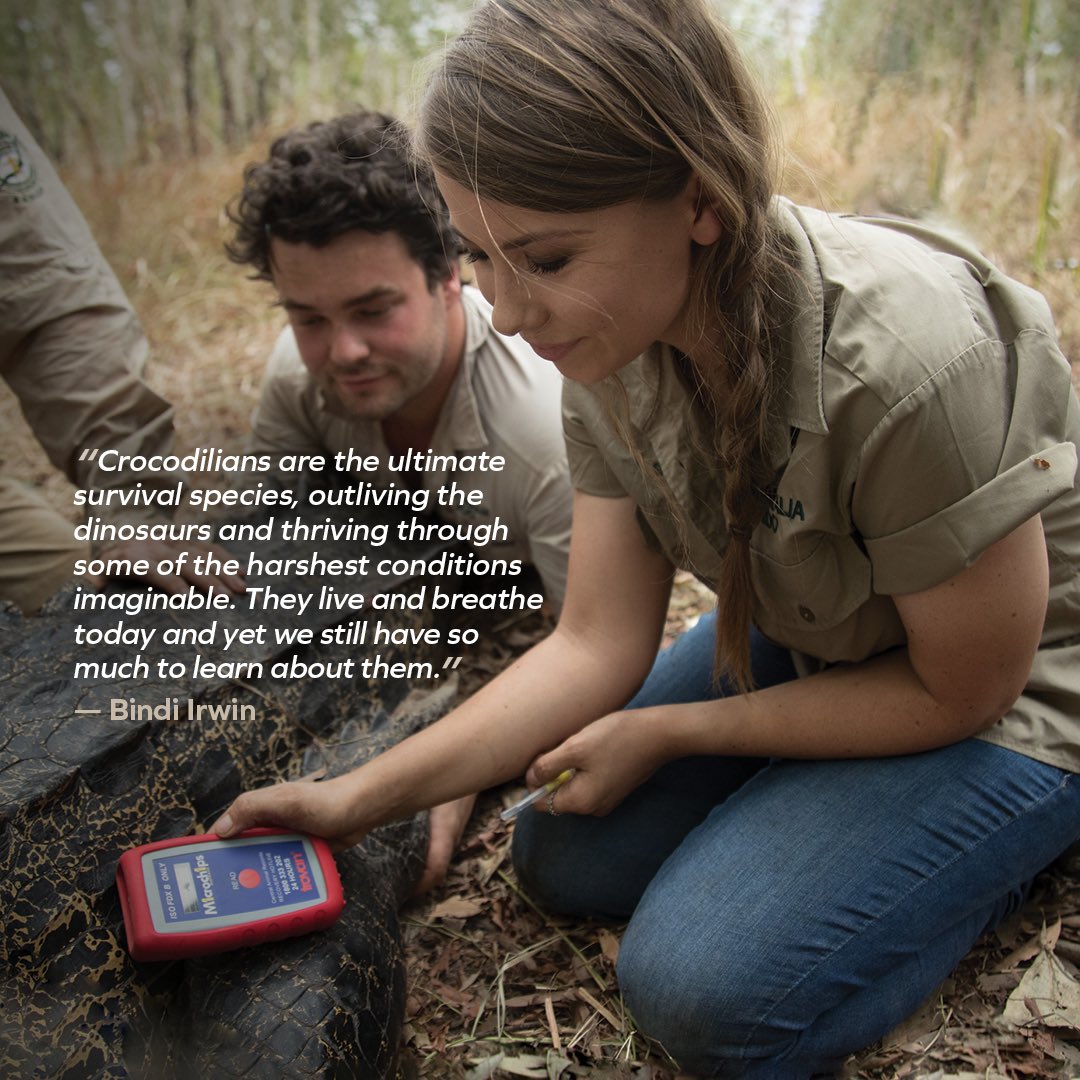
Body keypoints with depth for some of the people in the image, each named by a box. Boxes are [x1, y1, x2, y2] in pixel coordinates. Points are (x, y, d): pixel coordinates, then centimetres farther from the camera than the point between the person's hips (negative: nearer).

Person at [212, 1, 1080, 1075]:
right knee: (565, 858, 2)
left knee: (708, 990, -18)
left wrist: (668, 733, -15)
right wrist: (359, 797, -17)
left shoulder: (902, 355, -36)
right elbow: (596, 643, -11)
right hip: (797, 643, 6)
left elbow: (962, 687, -21)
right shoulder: (611, 349, -14)